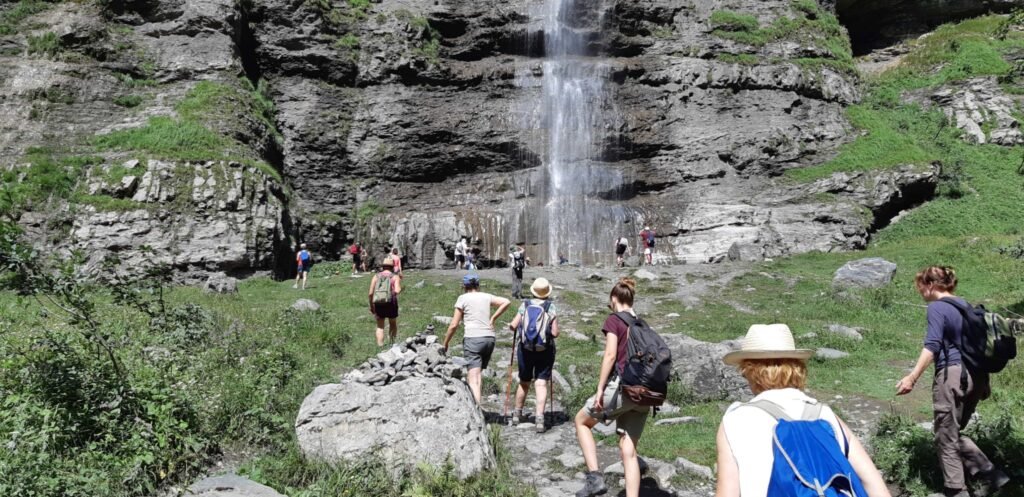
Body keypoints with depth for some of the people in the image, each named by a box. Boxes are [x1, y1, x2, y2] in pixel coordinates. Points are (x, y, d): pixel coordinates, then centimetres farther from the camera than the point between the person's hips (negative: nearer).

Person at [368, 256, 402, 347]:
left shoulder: (376, 276, 6)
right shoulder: (395, 276, -1)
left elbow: (370, 293, -1)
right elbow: (397, 291, -15)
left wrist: (371, 306, 10)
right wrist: (399, 281, 4)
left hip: (378, 303, 2)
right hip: (391, 303, -1)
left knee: (380, 327, 15)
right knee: (393, 324, 22)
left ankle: (380, 346, 6)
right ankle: (392, 343, 13)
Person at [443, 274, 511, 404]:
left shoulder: (463, 298, 3)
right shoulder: (486, 297, 14)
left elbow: (454, 325, 0)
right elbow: (507, 302, 3)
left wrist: (445, 344, 10)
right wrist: (493, 318, 8)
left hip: (472, 338, -4)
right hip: (489, 338, 5)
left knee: (473, 378, -9)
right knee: (478, 373, 16)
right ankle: (476, 402, 12)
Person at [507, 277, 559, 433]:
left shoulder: (525, 305, -4)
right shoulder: (551, 307, -7)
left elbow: (513, 325, -8)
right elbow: (555, 333, -9)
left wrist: (511, 325, 14)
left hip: (525, 349, 2)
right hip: (545, 350, -2)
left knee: (524, 382, 17)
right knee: (541, 384, -1)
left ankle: (517, 414, 32)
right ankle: (539, 418, -11)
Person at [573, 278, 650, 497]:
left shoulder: (614, 320, -2)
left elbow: (610, 355, -12)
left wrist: (600, 389, -12)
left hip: (621, 386, -6)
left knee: (582, 420, 18)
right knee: (629, 451, 8)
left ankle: (594, 477, 6)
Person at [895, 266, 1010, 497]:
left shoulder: (936, 307, -9)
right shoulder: (965, 305, 15)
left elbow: (932, 346, -19)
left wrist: (912, 377, -24)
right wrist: (983, 381, 25)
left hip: (952, 375, -8)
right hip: (975, 375, 8)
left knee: (946, 438, 3)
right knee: (955, 432, 20)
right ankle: (992, 475, 13)